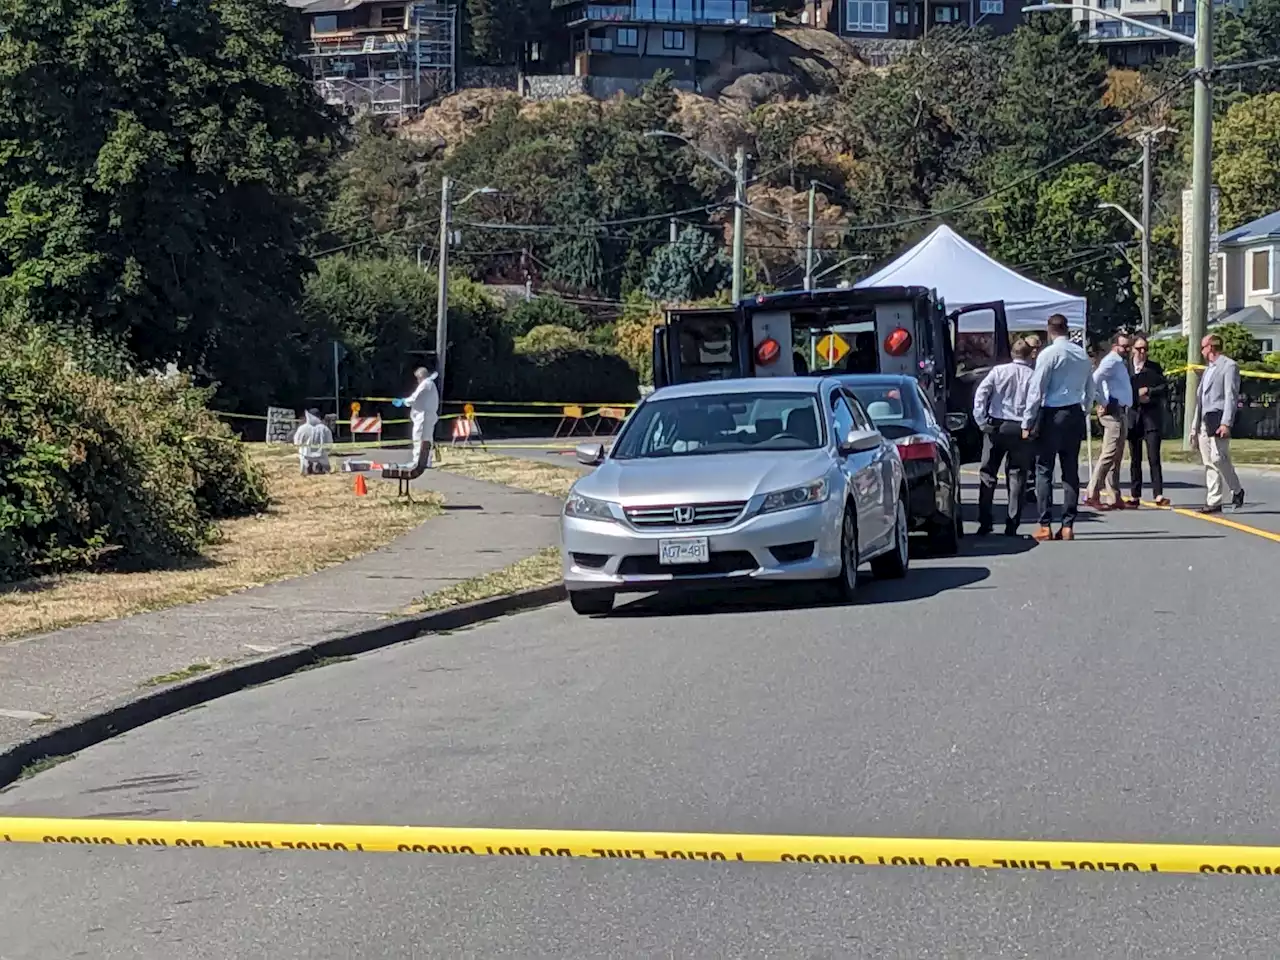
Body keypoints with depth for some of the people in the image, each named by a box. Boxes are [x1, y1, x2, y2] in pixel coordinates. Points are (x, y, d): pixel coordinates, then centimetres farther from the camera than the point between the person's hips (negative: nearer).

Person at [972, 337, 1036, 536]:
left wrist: (981, 421, -4)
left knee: (988, 474, 10)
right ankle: (1011, 526, 1)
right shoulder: (1034, 376, -2)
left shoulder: (999, 371, 2)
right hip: (1021, 429, -1)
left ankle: (984, 523, 8)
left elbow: (980, 394, -6)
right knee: (1017, 476, 5)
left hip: (996, 427, 1)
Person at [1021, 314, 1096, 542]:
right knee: (1071, 471, 7)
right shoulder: (1083, 355, 9)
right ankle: (1068, 526, 6)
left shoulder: (1049, 354, -9)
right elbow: (1090, 391, 15)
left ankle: (1045, 526, -7)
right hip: (1075, 416, 6)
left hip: (1052, 416, -5)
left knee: (1044, 471, -2)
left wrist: (1027, 423, -6)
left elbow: (1036, 391, -10)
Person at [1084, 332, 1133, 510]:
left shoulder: (1120, 363, 21)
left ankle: (1115, 498, 12)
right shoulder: (1111, 361, -10)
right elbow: (1095, 379, -25)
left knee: (1116, 457, 10)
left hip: (1122, 412, 10)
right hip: (1113, 412, -10)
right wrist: (1103, 403, -21)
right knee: (1109, 455, -13)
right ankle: (1092, 494, -14)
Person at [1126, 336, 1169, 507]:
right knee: (1135, 459, 6)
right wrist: (1138, 397, -9)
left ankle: (1158, 495, -13)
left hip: (1152, 417, -1)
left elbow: (1164, 389, 2)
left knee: (1154, 457, -9)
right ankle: (1135, 496, 10)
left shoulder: (1155, 368, 7)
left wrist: (1148, 392, -10)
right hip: (1133, 416, 1)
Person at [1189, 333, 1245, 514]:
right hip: (1204, 422, 8)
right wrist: (1195, 426, 21)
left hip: (1218, 419, -8)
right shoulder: (1208, 369, 24)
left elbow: (1231, 396, -11)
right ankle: (1213, 502, 4)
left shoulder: (1229, 366, -3)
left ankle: (1237, 490, 2)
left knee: (1218, 457, -17)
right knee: (1209, 463, 4)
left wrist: (1226, 423, -20)